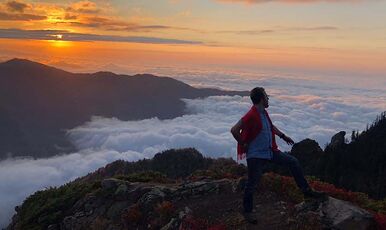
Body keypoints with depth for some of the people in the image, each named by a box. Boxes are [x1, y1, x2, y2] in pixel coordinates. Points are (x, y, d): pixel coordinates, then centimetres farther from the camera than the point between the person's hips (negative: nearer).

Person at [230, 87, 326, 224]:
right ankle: (247, 212, 20)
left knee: (293, 162, 7)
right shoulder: (251, 115, -23)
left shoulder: (264, 112, 7)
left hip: (270, 151, 9)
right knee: (252, 184, 2)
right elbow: (234, 130, -29)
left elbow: (271, 126, 27)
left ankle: (306, 191, 17)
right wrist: (244, 144, -18)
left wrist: (283, 136, 28)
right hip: (256, 155, -8)